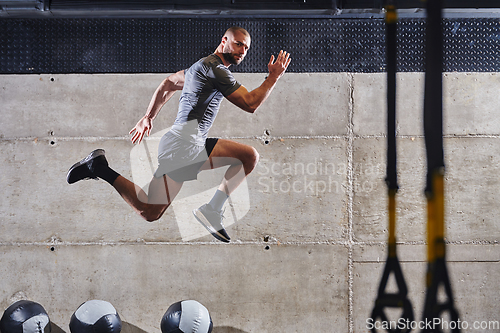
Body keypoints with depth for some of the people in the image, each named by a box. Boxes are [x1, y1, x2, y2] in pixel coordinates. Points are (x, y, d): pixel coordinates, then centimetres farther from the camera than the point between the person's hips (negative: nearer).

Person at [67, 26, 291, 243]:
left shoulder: (203, 65, 22)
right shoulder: (215, 68, -10)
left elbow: (168, 84, 31)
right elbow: (250, 104, -13)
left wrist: (148, 118, 34)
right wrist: (274, 77, -4)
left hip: (196, 145, 11)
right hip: (182, 145, -11)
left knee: (250, 157, 4)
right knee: (150, 213, -12)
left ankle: (212, 211, 1)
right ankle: (100, 168, 1)